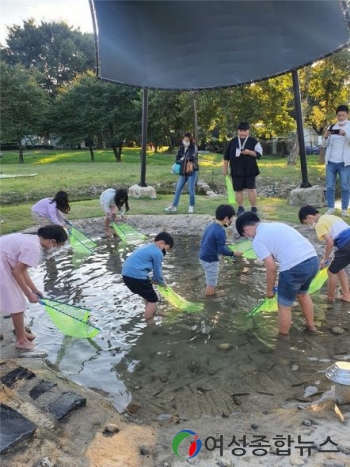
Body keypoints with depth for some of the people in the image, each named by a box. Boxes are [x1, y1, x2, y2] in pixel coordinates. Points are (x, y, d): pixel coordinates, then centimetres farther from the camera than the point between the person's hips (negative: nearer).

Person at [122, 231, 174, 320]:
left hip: (127, 274, 10)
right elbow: (158, 272, 0)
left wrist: (153, 280, 26)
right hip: (136, 276, -10)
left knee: (149, 296, 28)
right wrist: (163, 283, 19)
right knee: (153, 299, 5)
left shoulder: (147, 247, 22)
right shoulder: (158, 252, -6)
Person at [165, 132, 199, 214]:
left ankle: (191, 206, 13)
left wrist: (183, 158, -9)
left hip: (192, 171, -5)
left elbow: (192, 157, -22)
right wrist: (181, 161, -11)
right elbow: (177, 159, 8)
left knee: (191, 190, -4)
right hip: (183, 172, 5)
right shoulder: (181, 148, 8)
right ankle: (174, 206, 13)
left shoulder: (193, 148, -6)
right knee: (178, 189, 6)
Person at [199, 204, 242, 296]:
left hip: (203, 257, 10)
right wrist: (233, 253, -11)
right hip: (210, 260, -10)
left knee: (210, 281, 28)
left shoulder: (211, 225, 3)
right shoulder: (220, 231, -25)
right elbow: (221, 250, -24)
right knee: (211, 284, 5)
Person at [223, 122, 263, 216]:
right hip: (236, 171, 3)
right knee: (238, 190, 7)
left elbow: (259, 154, -5)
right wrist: (225, 168, 9)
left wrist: (248, 152, -19)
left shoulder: (254, 141, 0)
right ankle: (240, 208, 20)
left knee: (251, 189, -6)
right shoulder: (232, 142, 8)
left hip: (250, 170, -3)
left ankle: (254, 208, 4)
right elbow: (226, 156, 12)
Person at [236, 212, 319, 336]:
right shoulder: (276, 225, 23)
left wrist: (269, 290, 11)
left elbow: (271, 268, -5)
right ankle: (310, 325, 53)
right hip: (313, 260, 9)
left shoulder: (258, 240, -1)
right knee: (302, 294, 34)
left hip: (295, 267, -8)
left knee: (284, 306, 14)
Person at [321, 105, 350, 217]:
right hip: (330, 162, 3)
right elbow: (324, 145, 9)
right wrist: (325, 137, -12)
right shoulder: (331, 127, 11)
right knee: (329, 186, 2)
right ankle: (331, 207, 9)